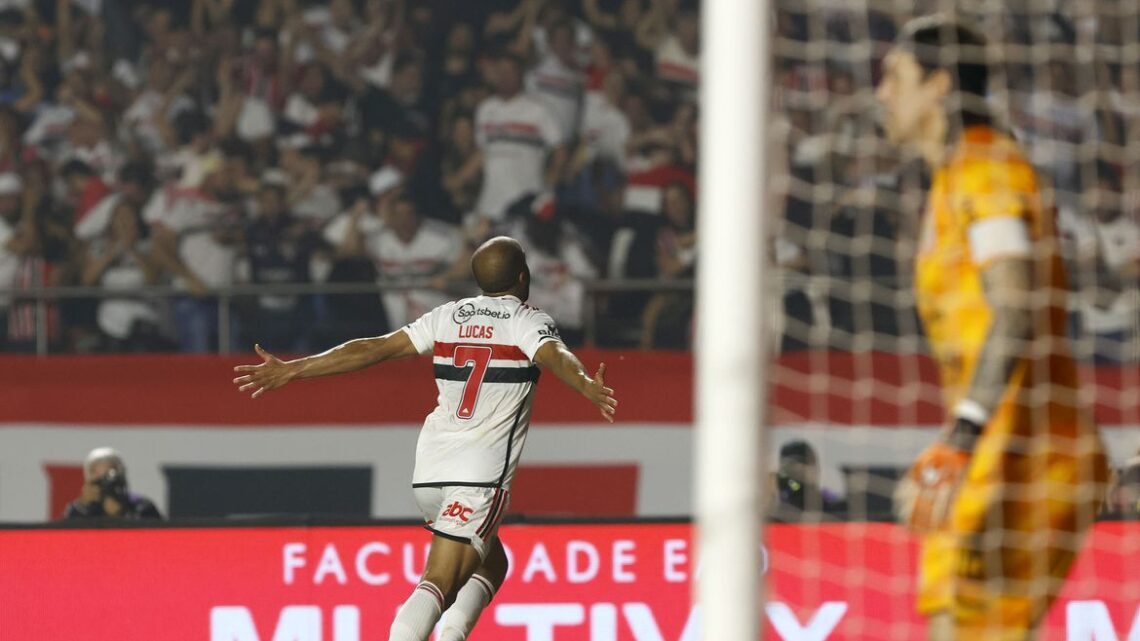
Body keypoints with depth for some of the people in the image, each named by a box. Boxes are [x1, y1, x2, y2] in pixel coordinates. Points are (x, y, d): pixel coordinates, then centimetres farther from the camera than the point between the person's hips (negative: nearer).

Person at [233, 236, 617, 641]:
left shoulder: (448, 317, 15)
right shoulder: (529, 321, 2)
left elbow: (373, 349, 13)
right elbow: (554, 355, -21)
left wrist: (291, 371, 17)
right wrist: (588, 387, -41)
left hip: (429, 470, 5)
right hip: (481, 473, -5)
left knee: (490, 566, 24)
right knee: (437, 586, -11)